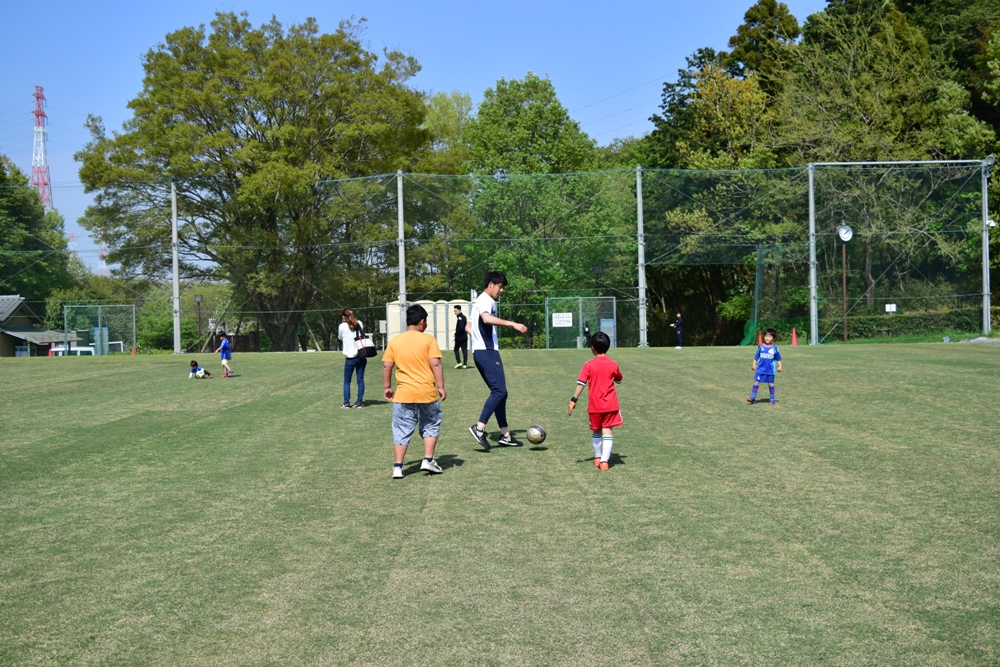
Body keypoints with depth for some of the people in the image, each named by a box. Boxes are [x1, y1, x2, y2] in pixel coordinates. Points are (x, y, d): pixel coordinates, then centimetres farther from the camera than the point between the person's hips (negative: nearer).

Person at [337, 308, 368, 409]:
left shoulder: (342, 326, -7)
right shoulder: (360, 324, 3)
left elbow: (340, 338, 9)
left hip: (351, 358, -3)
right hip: (362, 357, 3)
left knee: (347, 381, 8)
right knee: (360, 380, 7)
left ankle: (346, 403, 4)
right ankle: (359, 402, 6)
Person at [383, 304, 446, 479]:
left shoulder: (394, 341, 3)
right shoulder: (428, 340, -5)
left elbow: (387, 366, 3)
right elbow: (436, 364, -10)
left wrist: (387, 387, 14)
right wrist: (441, 387, -4)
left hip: (404, 394, 2)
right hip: (427, 392, -2)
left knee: (402, 431, 7)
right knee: (431, 426, 17)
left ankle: (397, 466, 4)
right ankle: (428, 460, 12)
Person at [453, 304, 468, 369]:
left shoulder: (459, 318, -14)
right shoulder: (464, 317, 14)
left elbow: (461, 327, -23)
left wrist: (456, 334, -14)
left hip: (459, 337, -8)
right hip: (465, 337, 8)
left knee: (456, 349, 5)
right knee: (464, 350, 4)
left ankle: (459, 362, -5)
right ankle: (465, 364, 2)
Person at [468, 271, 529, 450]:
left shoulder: (480, 301, 23)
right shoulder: (486, 300, -9)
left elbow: (469, 325, 32)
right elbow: (487, 319, -31)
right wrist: (512, 324, -33)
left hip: (481, 352, 11)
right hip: (487, 351, -11)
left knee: (499, 392, 10)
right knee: (499, 390, -16)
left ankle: (505, 434, 9)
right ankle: (479, 427, -20)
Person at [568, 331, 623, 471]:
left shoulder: (589, 365, -5)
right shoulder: (613, 364, 0)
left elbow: (581, 383, -10)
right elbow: (619, 380, 16)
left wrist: (574, 399, -7)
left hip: (594, 405, 0)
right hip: (610, 404, 0)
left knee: (596, 431, 18)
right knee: (607, 431, -2)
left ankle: (598, 458, 28)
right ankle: (604, 460, -13)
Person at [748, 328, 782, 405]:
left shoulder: (774, 348, -1)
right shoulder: (760, 346, 1)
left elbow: (778, 359, 8)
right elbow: (756, 357, 8)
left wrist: (779, 366, 2)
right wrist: (754, 364, 3)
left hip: (770, 370, -1)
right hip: (760, 369, 1)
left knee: (771, 384, 7)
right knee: (756, 382, -4)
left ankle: (772, 399, 18)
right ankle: (753, 398, 0)